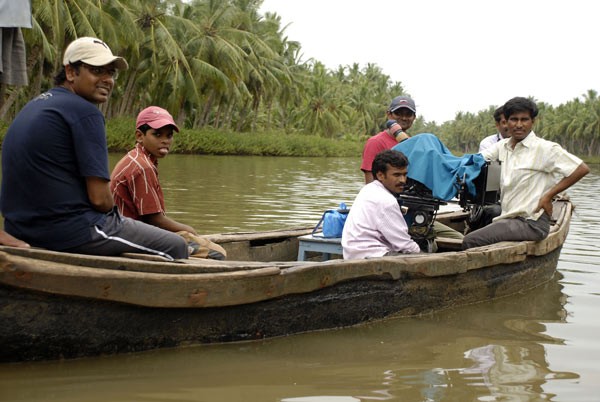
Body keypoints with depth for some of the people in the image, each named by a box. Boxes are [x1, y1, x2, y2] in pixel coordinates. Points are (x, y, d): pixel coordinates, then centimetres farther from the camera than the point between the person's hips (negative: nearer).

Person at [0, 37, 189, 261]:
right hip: (72, 233, -10)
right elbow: (99, 198, -18)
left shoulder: (31, 108, 15)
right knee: (176, 247, 2)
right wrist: (112, 211, 6)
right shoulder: (85, 112, -14)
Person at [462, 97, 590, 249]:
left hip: (531, 223, -7)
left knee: (471, 241, -23)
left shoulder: (545, 148, -7)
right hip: (507, 218, 7)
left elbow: (582, 169, -11)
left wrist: (548, 196, -11)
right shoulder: (503, 146, 13)